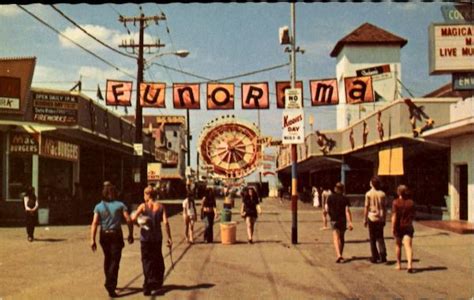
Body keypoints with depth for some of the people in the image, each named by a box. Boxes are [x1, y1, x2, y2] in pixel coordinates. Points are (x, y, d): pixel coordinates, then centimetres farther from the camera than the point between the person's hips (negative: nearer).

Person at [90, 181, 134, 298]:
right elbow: (129, 220, -11)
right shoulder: (120, 205, -4)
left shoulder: (99, 206, -1)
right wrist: (130, 234, 0)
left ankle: (109, 282, 34)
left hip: (104, 236, 3)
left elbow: (94, 224, -10)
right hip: (116, 235, -3)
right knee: (115, 261, -1)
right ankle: (110, 284, -15)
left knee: (107, 258, 21)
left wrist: (92, 240, -12)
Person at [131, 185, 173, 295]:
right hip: (157, 237, 2)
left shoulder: (143, 206, -6)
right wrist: (169, 238, -7)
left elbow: (133, 219, -16)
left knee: (146, 260, 5)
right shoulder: (160, 206, 0)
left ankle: (148, 285, -3)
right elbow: (165, 222, -9)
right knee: (157, 259, 19)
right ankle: (157, 282, 29)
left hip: (145, 237, -2)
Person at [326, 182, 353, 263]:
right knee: (341, 238, 17)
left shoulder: (330, 197, -1)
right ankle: (340, 255, 26)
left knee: (336, 238, -8)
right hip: (343, 220, 1)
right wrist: (350, 222, -13)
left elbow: (328, 209, 3)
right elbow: (347, 211, -11)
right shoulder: (345, 199, -3)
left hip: (334, 220, -1)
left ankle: (339, 255, -27)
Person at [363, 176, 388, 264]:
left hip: (371, 218, -2)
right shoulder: (382, 194, 1)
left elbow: (366, 207, -6)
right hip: (380, 218, 2)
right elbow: (384, 207, 3)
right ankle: (383, 255, -4)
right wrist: (384, 218, 13)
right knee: (380, 237, 11)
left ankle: (374, 257, 9)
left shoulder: (368, 194, -7)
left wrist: (365, 219, 2)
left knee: (372, 238, 7)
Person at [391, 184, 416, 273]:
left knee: (398, 245, 16)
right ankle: (410, 264, -24)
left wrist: (393, 228, -11)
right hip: (408, 226, 1)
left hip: (399, 226, -1)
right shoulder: (411, 202, 2)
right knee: (408, 246, -7)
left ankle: (399, 264, 25)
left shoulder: (396, 202, -9)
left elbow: (394, 216, -14)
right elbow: (413, 216, 10)